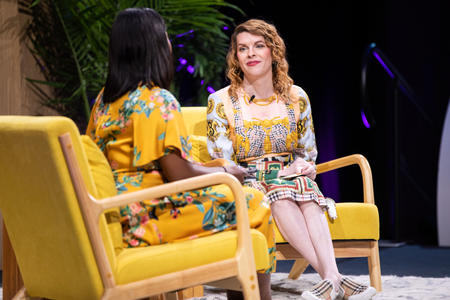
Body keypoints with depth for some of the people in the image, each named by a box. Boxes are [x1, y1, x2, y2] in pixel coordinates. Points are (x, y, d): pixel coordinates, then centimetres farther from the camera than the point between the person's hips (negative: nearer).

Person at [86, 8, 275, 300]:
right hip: (148, 216, -9)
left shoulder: (105, 99, 10)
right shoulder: (158, 101, -16)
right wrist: (226, 172, -1)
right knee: (255, 204, 0)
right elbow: (179, 175, -20)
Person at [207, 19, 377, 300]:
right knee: (280, 194, -36)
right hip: (245, 187, -2)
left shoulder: (296, 98, 10)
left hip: (293, 180, 2)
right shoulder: (221, 102, 2)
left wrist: (301, 167, -7)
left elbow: (308, 155, 18)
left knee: (301, 183, -35)